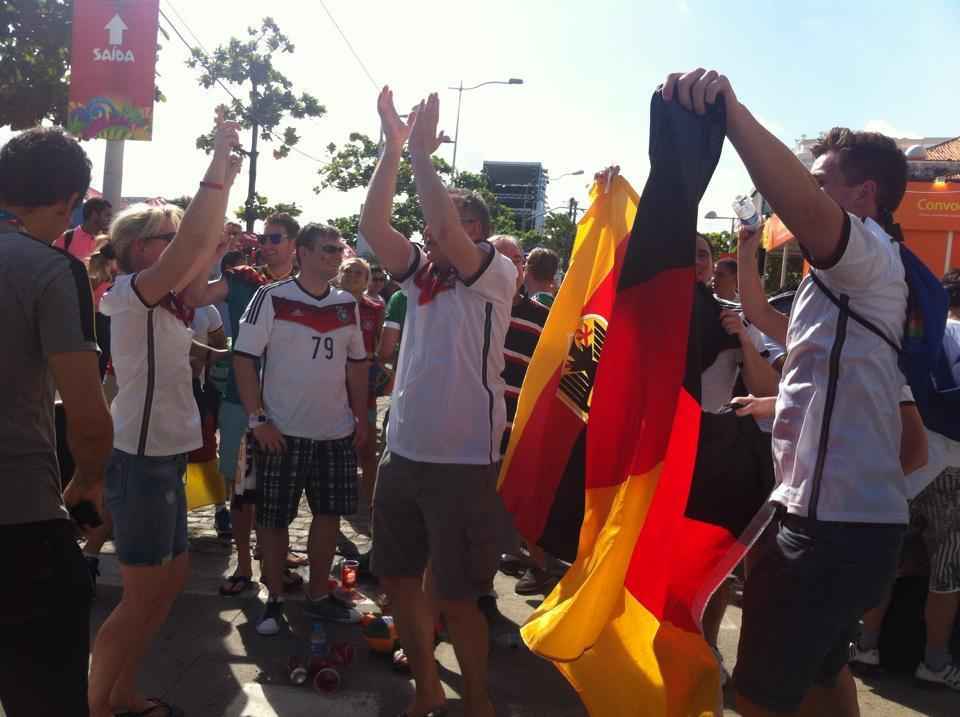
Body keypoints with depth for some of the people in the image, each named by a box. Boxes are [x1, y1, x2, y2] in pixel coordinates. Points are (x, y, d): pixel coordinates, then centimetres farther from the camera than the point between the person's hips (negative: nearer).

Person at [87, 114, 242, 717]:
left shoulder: (166, 302, 11)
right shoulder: (131, 293, -13)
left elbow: (207, 248, 7)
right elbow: (192, 245, -27)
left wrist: (225, 183, 2)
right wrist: (217, 169, -24)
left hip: (164, 458, 9)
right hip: (141, 461, -9)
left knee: (172, 580, 17)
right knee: (143, 597, 1)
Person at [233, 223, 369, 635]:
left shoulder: (348, 304, 7)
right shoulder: (272, 298, -8)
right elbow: (244, 358, -9)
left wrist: (361, 418, 10)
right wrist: (257, 419, -15)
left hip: (336, 431, 5)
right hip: (282, 431, -4)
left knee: (329, 514, 11)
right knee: (274, 518, 6)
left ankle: (318, 597, 26)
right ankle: (274, 599, 23)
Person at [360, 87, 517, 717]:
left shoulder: (496, 272, -5)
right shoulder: (422, 272, 12)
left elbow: (445, 227, -22)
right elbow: (372, 223, 2)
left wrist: (423, 152, -12)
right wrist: (395, 146, -1)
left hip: (462, 459, -7)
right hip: (403, 452, 7)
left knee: (456, 597, 3)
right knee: (398, 579, 16)